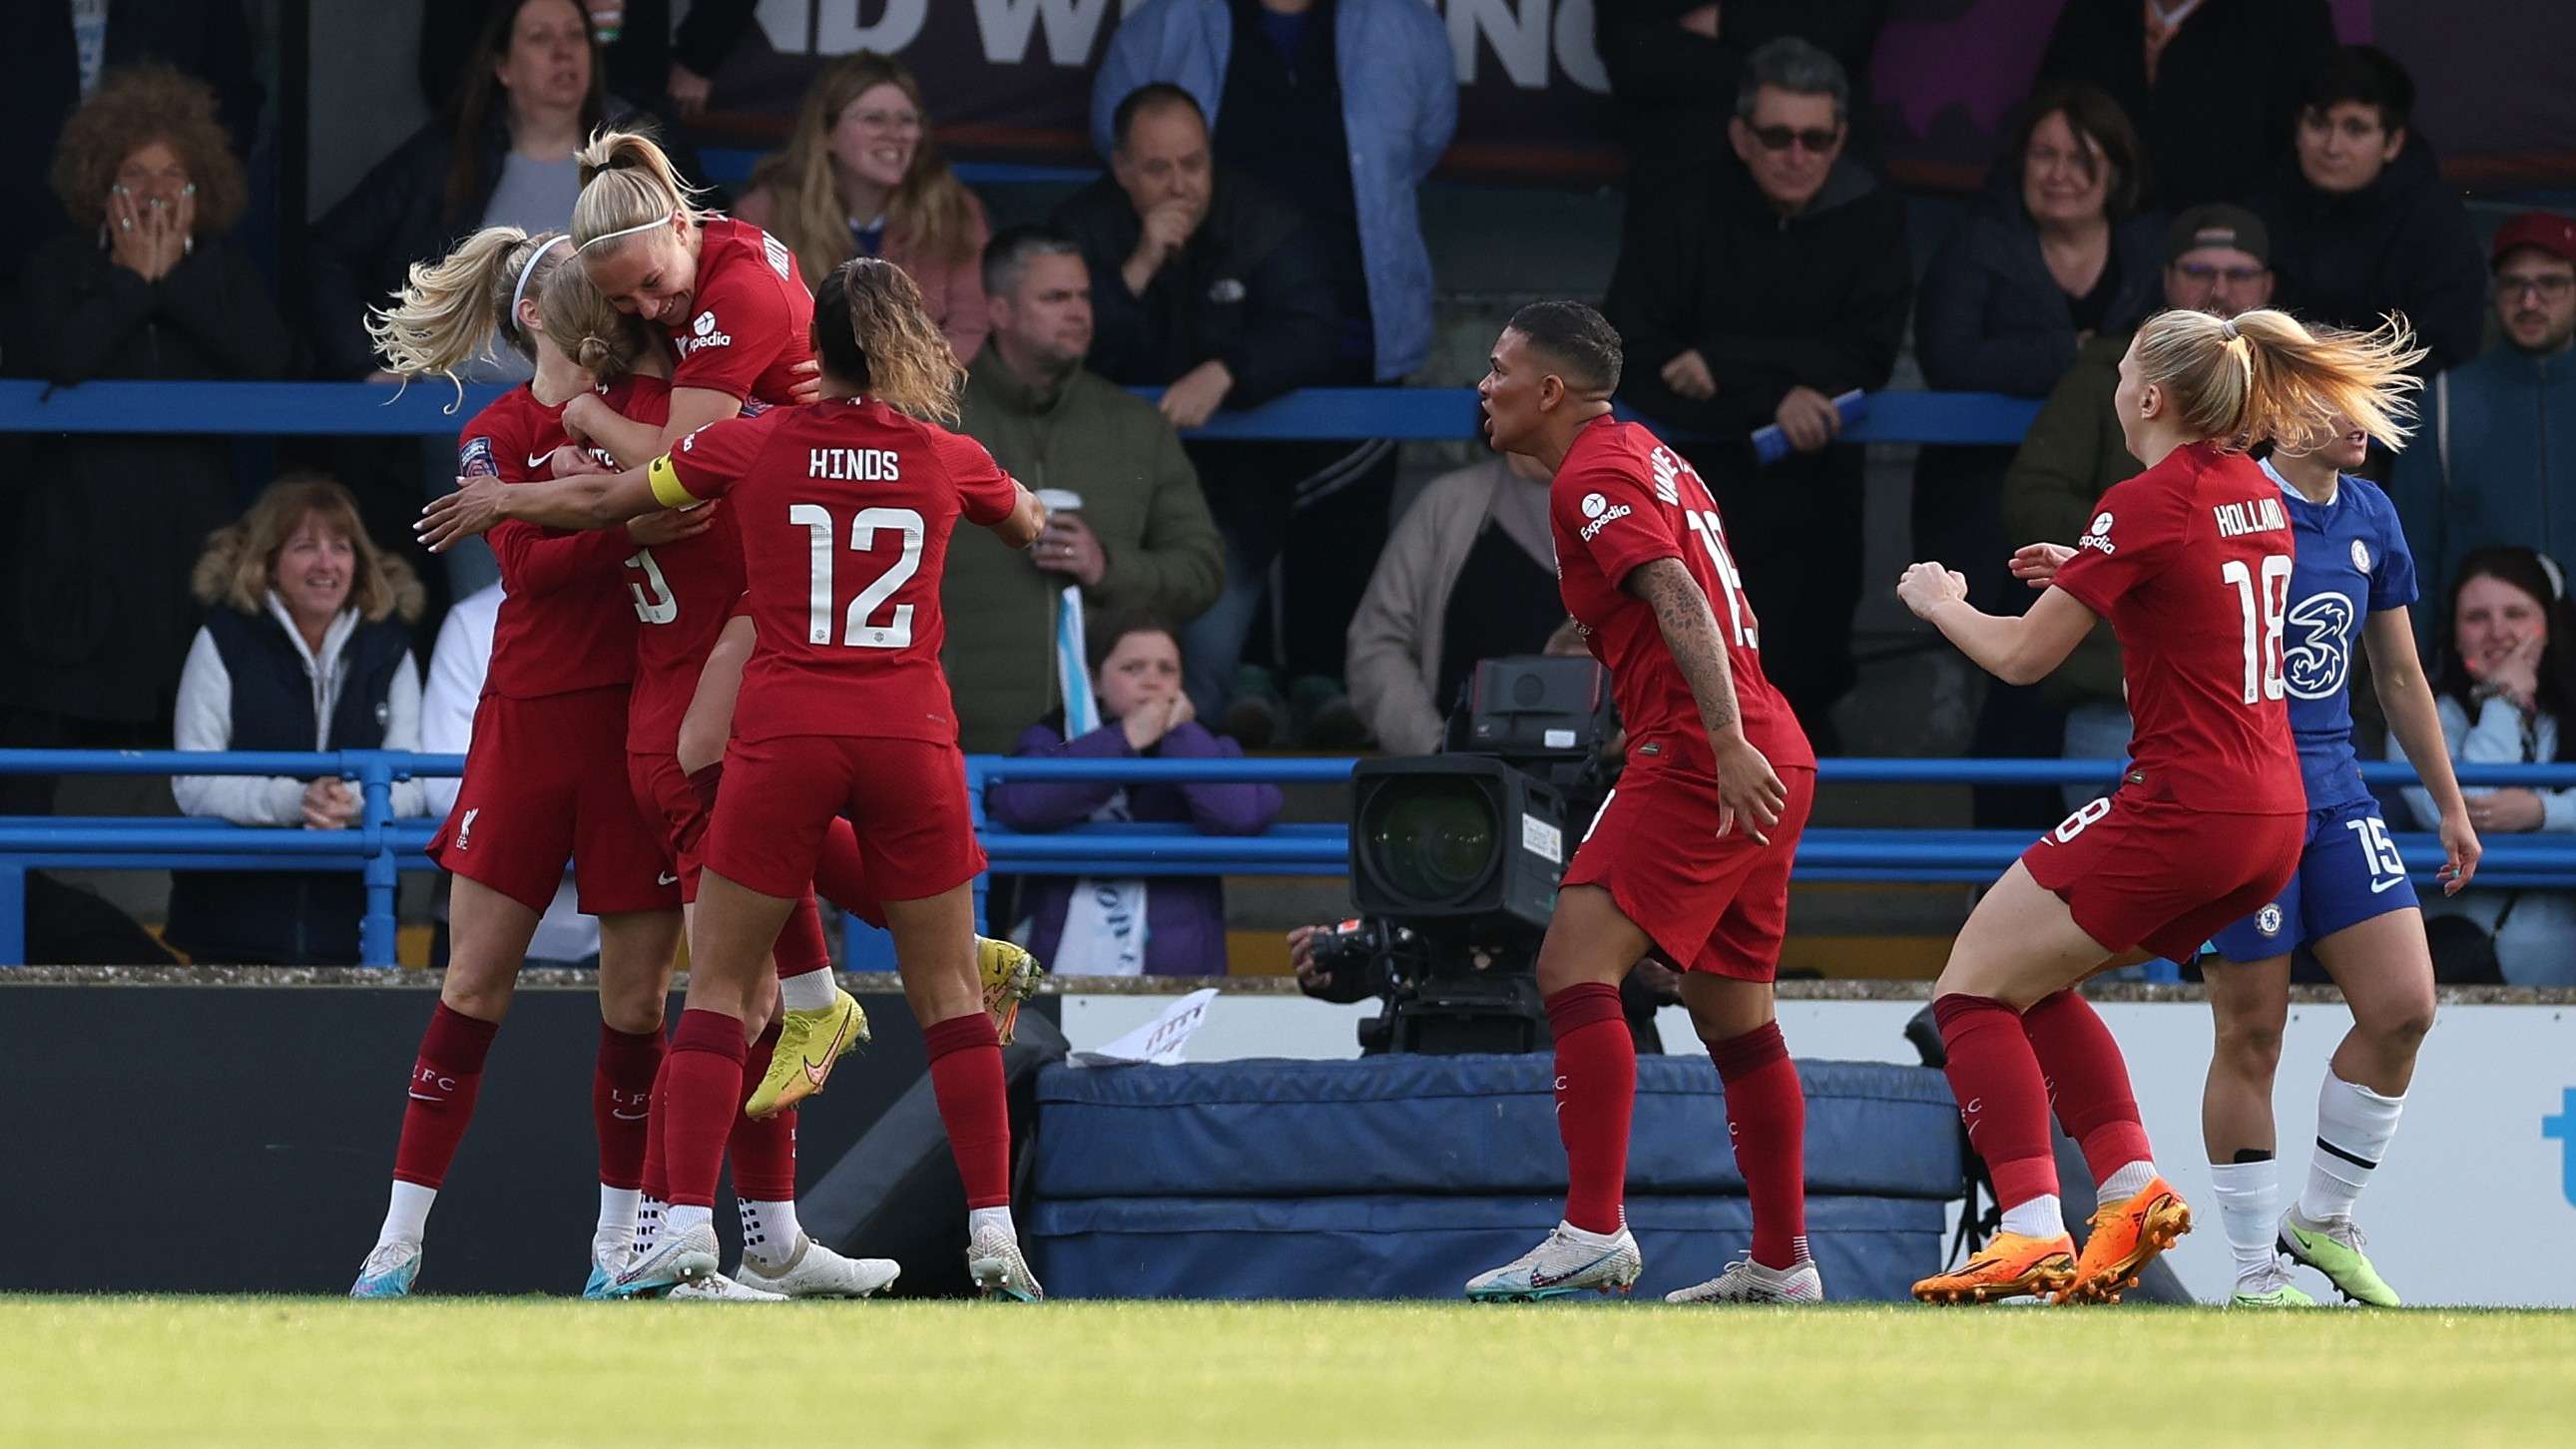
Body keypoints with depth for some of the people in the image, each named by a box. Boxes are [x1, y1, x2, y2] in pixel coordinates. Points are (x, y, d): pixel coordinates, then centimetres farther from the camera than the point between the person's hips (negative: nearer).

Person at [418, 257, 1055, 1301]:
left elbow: (602, 501, 13)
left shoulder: (758, 445, 1)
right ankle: (994, 1236, 1)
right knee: (949, 997, 8)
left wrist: (503, 499, 31)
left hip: (784, 743, -1)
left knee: (719, 987, 6)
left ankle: (688, 1225, -5)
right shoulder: (950, 461, 4)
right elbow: (1029, 525, 27)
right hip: (912, 739, 1)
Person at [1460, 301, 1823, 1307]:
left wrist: (1729, 745, -30)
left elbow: (1680, 601, -21)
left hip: (1696, 759, -10)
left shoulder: (1596, 475, -8)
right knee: (1734, 1016, 14)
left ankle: (1594, 1232, -26)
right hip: (1764, 758, 10)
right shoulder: (1648, 458, 21)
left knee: (1575, 965, -16)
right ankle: (1781, 1262, 18)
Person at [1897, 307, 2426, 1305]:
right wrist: (2087, 577, 31)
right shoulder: (2259, 497, 11)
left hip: (2182, 807, -8)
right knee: (2034, 982, 21)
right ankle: (2130, 1186, 6)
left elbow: (2022, 656, -8)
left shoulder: (2145, 505, -13)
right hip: (2273, 819, 8)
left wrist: (1940, 603, 10)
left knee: (1974, 990, -1)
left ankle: (2033, 1231, -15)